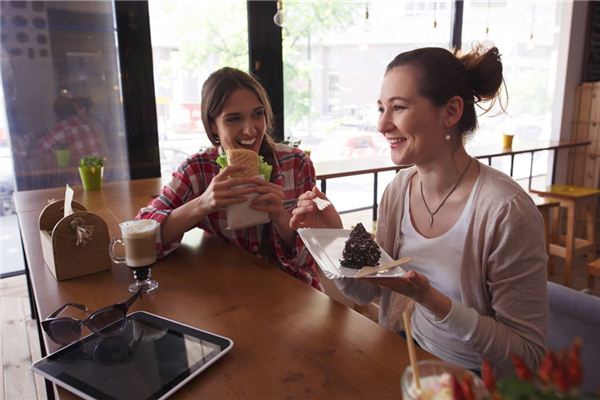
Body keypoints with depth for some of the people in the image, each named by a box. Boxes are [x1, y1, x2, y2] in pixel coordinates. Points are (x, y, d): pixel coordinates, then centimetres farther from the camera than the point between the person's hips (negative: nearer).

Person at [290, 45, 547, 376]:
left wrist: (430, 299, -29)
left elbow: (527, 355, -17)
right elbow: (367, 291, 1)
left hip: (475, 380, -4)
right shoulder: (398, 189, -6)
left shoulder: (506, 211, -24)